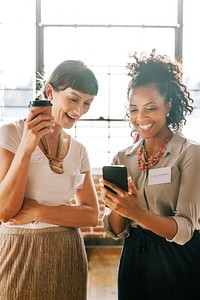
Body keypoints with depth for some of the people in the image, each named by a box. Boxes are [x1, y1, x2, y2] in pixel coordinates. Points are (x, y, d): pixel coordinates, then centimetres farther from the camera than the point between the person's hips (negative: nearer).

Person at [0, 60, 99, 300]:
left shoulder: (79, 151, 6)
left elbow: (91, 215, -1)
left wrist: (38, 211, -14)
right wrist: (26, 148, -22)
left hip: (67, 255, 4)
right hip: (20, 253, -4)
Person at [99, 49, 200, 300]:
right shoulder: (122, 159, 2)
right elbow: (116, 231, 2)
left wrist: (136, 212, -33)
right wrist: (116, 207, -18)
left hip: (178, 263, -4)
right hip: (134, 260, 4)